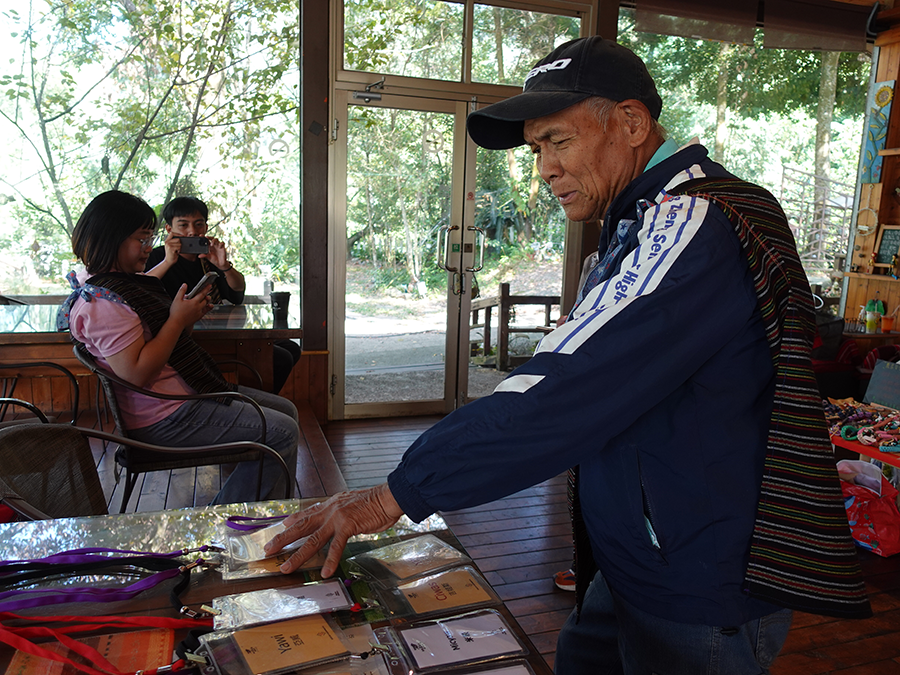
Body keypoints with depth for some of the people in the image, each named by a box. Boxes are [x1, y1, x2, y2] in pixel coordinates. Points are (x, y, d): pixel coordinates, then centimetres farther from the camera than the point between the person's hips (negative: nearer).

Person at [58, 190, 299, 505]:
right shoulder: (101, 303, -20)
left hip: (186, 391, 11)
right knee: (282, 433, -13)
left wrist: (190, 314, 2)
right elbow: (136, 373, -26)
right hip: (164, 417, -11)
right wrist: (178, 319, -20)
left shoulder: (124, 280, 14)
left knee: (285, 410, 12)